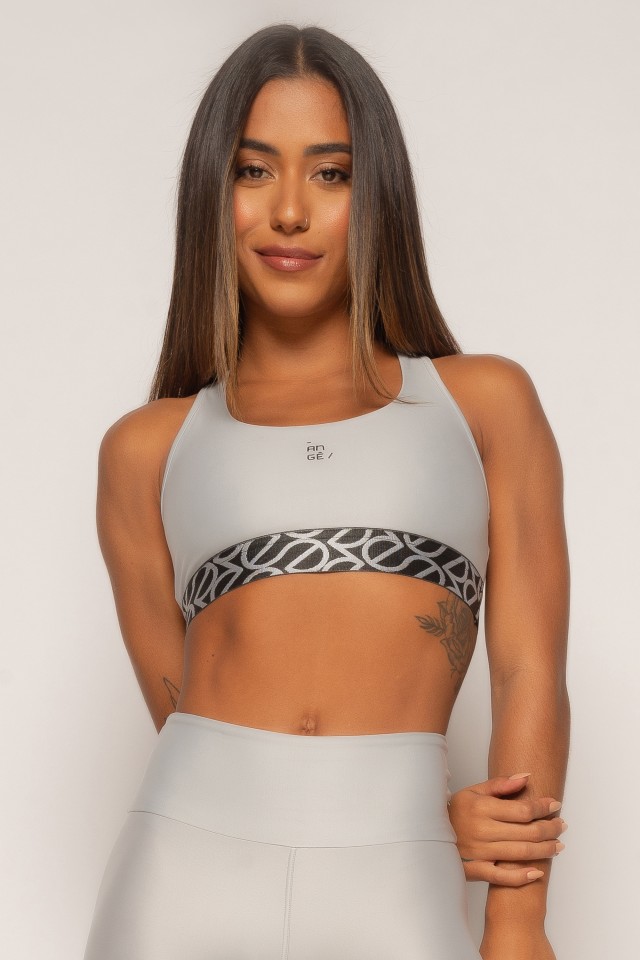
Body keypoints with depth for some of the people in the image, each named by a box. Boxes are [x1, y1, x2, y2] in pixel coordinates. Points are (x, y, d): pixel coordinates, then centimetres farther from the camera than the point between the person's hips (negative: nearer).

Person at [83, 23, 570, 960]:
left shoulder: (486, 401, 8)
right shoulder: (148, 448, 10)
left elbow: (532, 677, 2)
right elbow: (181, 705, 7)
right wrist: (426, 815, -3)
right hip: (187, 878, 1)